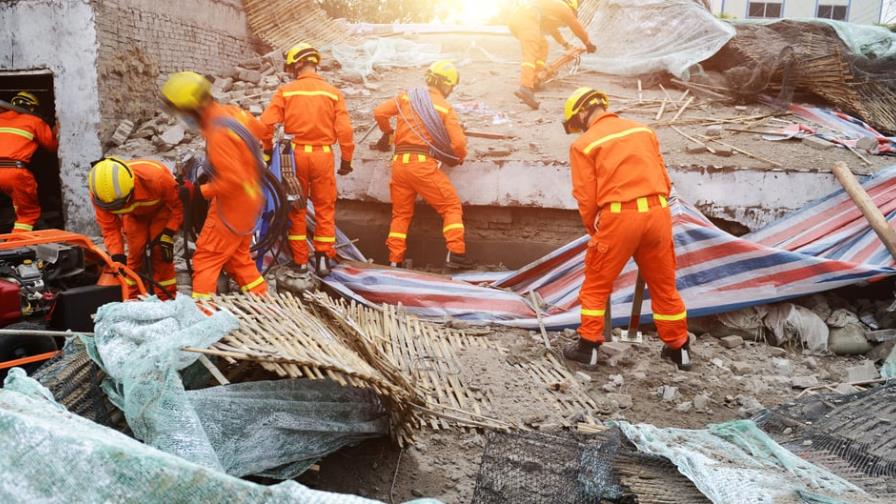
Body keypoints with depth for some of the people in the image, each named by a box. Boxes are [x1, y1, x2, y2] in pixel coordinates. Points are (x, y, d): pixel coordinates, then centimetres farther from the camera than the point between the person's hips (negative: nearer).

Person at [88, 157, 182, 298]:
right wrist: (116, 254, -35)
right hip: (134, 213, 3)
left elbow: (179, 204, -28)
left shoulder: (155, 178, -44)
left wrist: (168, 235, -32)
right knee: (135, 252, -7)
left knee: (160, 252, -12)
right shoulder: (99, 192, -33)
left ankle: (166, 299, -4)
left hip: (161, 207, -3)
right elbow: (109, 227, -22)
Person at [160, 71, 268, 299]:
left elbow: (232, 180, -29)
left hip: (233, 204, -9)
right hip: (248, 200, 9)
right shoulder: (230, 112, -2)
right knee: (237, 257, 20)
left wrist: (201, 192, -16)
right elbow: (258, 129, 17)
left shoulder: (218, 134, -29)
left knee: (206, 258, 1)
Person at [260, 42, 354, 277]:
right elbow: (345, 130, -4)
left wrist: (268, 149, 8)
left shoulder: (286, 91, -1)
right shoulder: (332, 92, 1)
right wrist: (346, 159, 6)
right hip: (323, 154, 0)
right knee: (325, 208, 11)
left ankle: (300, 260, 15)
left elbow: (266, 123, -7)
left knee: (296, 208, 12)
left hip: (295, 154, 0)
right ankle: (323, 258, 9)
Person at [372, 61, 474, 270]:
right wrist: (459, 158, 16)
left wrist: (388, 133, 22)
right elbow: (459, 143, -6)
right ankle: (456, 253, -5)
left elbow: (379, 113, 3)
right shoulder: (446, 108, 1)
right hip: (423, 163, -4)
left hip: (399, 162, 4)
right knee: (452, 206, 6)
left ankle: (395, 260, 14)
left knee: (401, 213, 16)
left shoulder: (406, 96, 10)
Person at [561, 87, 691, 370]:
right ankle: (679, 349, 28)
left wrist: (594, 231, 12)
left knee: (596, 285, 13)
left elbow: (586, 198, -2)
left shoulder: (584, 144, 0)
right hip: (658, 212, 5)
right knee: (664, 286, 17)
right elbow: (664, 180, 14)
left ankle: (588, 347, 18)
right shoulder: (644, 131, 14)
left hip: (619, 217, -4)